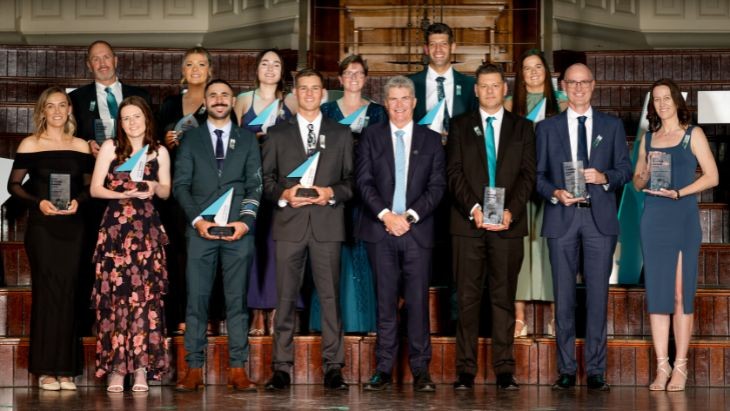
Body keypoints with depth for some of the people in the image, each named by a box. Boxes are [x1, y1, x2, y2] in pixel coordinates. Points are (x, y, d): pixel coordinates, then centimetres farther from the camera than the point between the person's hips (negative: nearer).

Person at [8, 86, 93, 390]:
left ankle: (65, 368, 6)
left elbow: (89, 186, 14)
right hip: (41, 226, -2)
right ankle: (45, 369, 1)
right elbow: (14, 185, 1)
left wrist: (77, 201, -7)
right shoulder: (30, 145, 2)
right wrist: (38, 202, -14)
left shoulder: (80, 146, 9)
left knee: (68, 292, 1)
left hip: (72, 226, 2)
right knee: (46, 291, -5)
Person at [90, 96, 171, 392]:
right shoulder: (110, 148, 7)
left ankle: (141, 367, -2)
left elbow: (166, 192, 17)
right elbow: (95, 189, 4)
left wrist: (154, 187, -5)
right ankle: (116, 368, -2)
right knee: (115, 295, -6)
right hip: (115, 227, -1)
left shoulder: (159, 152, 12)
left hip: (148, 229, 1)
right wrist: (123, 194, -11)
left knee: (146, 295, -6)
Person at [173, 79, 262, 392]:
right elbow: (180, 184, 5)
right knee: (196, 299, -3)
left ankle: (237, 369, 3)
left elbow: (254, 185, 7)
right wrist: (197, 220, -9)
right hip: (200, 228, 0)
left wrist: (245, 221, -8)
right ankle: (194, 368, 0)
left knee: (237, 299, 1)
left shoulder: (247, 139, 13)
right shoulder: (190, 139, 11)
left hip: (238, 229, 0)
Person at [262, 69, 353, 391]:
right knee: (285, 298, 0)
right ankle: (282, 367, 4)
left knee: (330, 296, -1)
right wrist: (283, 193, -9)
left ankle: (333, 367, 3)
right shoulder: (277, 134, 13)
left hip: (327, 223, 0)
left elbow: (351, 180, 10)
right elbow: (266, 178, 9)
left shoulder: (341, 134, 13)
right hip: (289, 223, 0)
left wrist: (332, 192, -8)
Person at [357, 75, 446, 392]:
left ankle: (420, 370, 4)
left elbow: (437, 186, 3)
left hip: (417, 230, 0)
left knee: (418, 301, -2)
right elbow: (364, 181, 2)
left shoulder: (431, 140, 9)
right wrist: (386, 216, -11)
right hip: (380, 228, 0)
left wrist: (410, 216, -9)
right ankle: (384, 368, 8)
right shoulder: (371, 136, 9)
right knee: (386, 302, 3)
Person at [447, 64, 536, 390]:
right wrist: (474, 209, -11)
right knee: (467, 297, -1)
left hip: (509, 223, 0)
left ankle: (505, 369, 4)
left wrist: (511, 211, -10)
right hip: (468, 221, 0)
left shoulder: (522, 128, 12)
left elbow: (527, 175, 4)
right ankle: (465, 369, 1)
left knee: (504, 298, 2)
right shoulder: (460, 126, 11)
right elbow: (454, 173, 3)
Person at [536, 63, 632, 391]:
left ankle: (595, 370, 5)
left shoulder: (612, 126, 11)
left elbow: (625, 169, 9)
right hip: (561, 218, 0)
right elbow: (537, 174, 8)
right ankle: (566, 370, 9)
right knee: (563, 297, 2)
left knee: (598, 296, -1)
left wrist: (604, 177, -11)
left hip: (600, 219, 0)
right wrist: (555, 193, -11)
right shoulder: (547, 127, 10)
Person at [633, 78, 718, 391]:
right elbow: (636, 182, 17)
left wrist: (679, 192, -14)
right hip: (653, 220, 4)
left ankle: (680, 366, 0)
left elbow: (712, 176, -3)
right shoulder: (648, 139, 15)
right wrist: (647, 172, -4)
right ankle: (662, 366, 5)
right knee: (656, 292, 1)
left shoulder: (693, 134, 4)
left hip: (683, 219, -3)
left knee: (681, 292, -5)